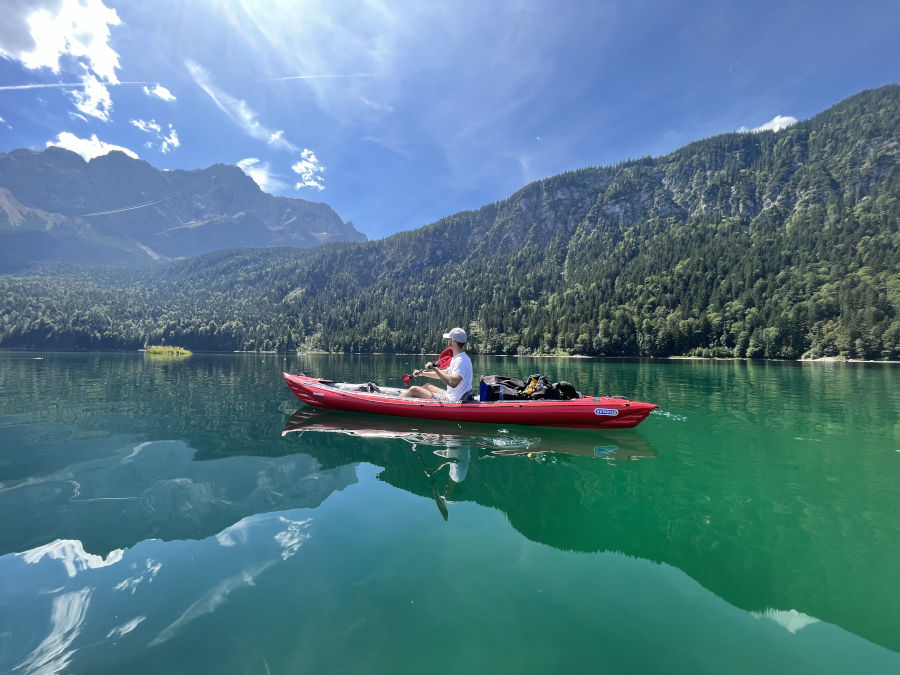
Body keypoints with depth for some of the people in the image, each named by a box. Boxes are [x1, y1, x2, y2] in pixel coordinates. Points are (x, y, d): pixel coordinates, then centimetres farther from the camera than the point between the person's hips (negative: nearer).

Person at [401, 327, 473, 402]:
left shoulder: (461, 360, -21)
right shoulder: (457, 358, 13)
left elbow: (453, 383, -36)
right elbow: (444, 374, 24)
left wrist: (435, 369, -29)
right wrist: (422, 373, 23)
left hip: (452, 401, -10)